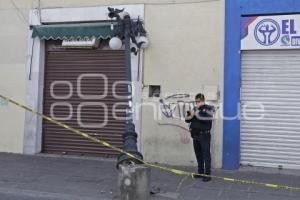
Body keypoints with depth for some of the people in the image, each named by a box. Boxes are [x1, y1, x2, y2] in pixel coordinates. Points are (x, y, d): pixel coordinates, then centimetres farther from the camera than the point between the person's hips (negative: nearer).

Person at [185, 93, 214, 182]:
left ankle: (207, 174, -2)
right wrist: (190, 115, -9)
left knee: (206, 155, -5)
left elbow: (208, 118, -23)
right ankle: (200, 172, 22)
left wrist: (198, 115, -22)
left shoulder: (208, 108, -4)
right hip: (195, 135, 6)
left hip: (204, 135, -6)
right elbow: (187, 120, 12)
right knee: (198, 155, 12)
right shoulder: (195, 109, 13)